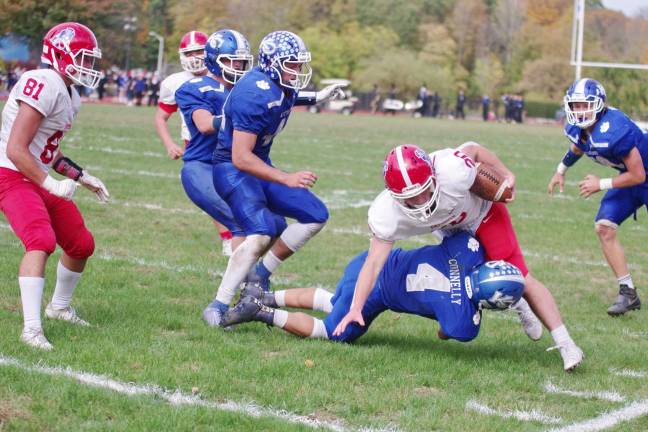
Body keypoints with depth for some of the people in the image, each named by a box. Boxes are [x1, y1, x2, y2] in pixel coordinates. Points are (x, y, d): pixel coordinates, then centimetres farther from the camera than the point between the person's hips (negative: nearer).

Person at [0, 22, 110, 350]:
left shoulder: (69, 95, 11)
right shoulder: (45, 86, -21)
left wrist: (82, 177, 17)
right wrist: (52, 185, -23)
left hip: (38, 179, 10)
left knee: (81, 245, 14)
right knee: (41, 241, -28)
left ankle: (59, 306, 38)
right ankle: (31, 328, -28)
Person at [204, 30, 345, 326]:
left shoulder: (282, 87, -1)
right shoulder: (254, 94, -28)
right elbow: (240, 157, -31)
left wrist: (316, 97, 30)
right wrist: (287, 179, -34)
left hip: (259, 165, 10)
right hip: (233, 169, -10)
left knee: (315, 216, 7)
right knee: (261, 233, -28)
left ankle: (260, 274, 13)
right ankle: (217, 307, -22)